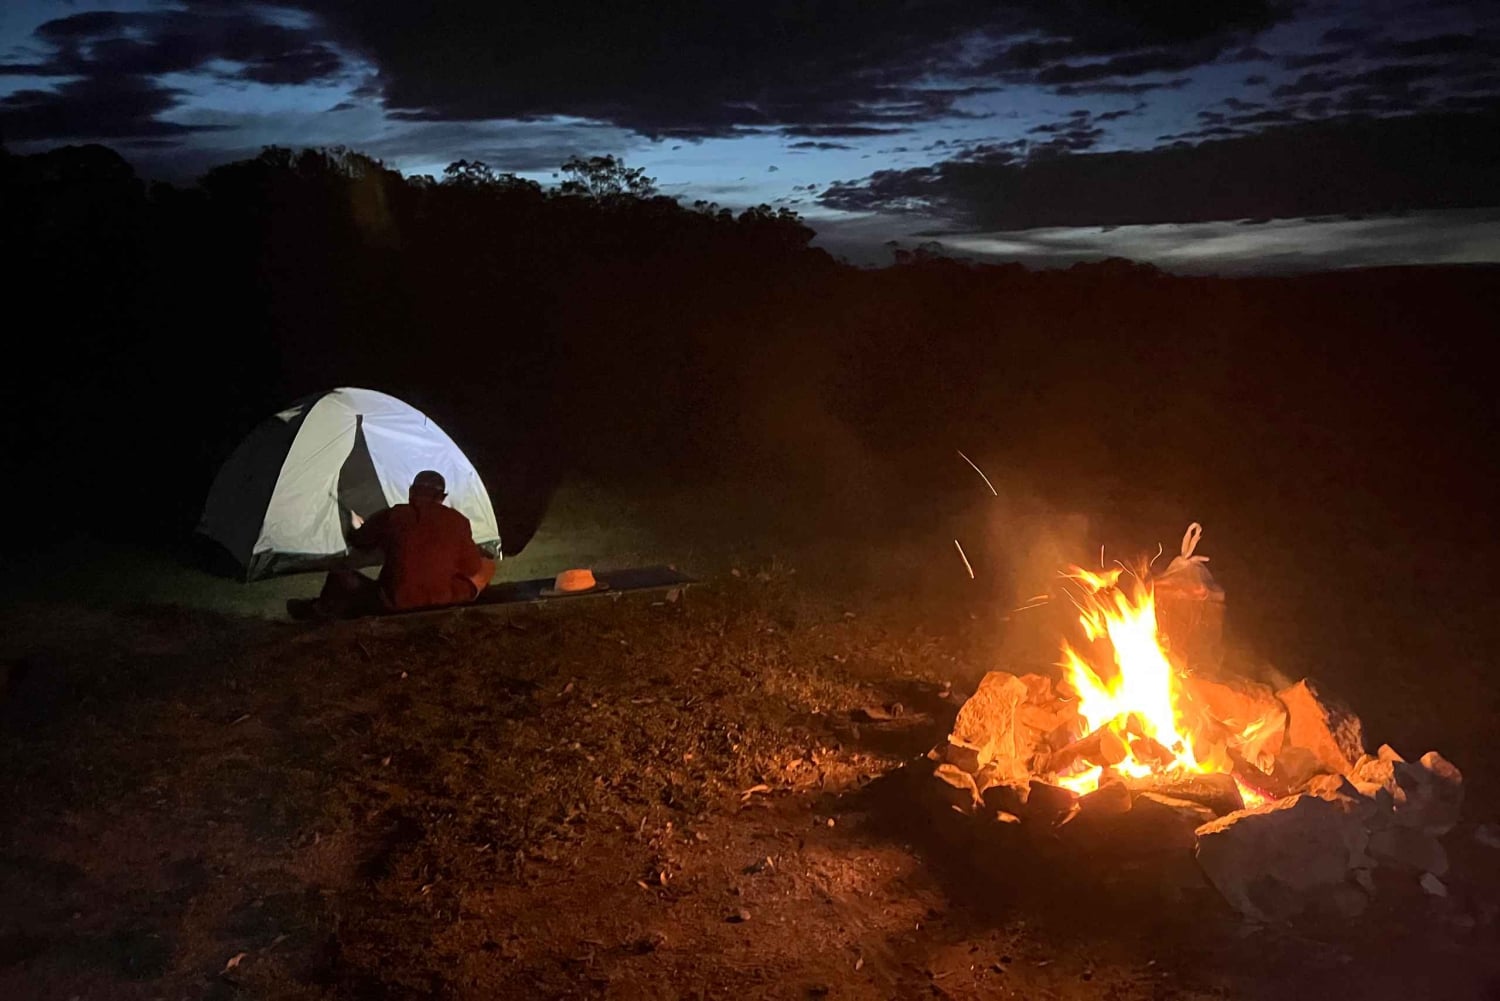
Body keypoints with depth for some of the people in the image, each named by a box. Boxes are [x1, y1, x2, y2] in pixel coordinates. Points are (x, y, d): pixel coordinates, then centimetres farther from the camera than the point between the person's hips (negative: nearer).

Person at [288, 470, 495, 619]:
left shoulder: (390, 517, 0)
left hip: (394, 606, 0)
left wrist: (356, 527, 43)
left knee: (340, 578, 21)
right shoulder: (458, 522, -1)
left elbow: (358, 542, 18)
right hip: (444, 603, 0)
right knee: (487, 565, 21)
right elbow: (472, 569, 8)